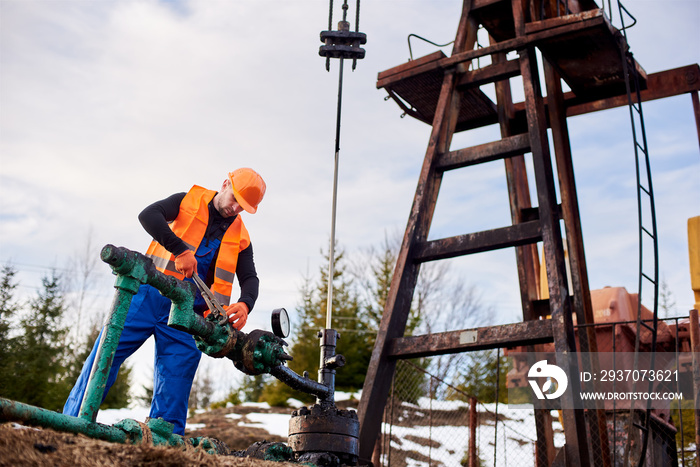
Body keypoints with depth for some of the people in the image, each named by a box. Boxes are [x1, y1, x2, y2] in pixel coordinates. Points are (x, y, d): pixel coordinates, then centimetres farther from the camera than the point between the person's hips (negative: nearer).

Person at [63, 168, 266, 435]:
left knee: (175, 382, -2)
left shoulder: (240, 238, 12)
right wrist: (180, 249, -25)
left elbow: (249, 278, 5)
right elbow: (148, 215, -11)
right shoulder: (188, 201, 5)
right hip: (151, 294, -2)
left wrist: (244, 304, -19)